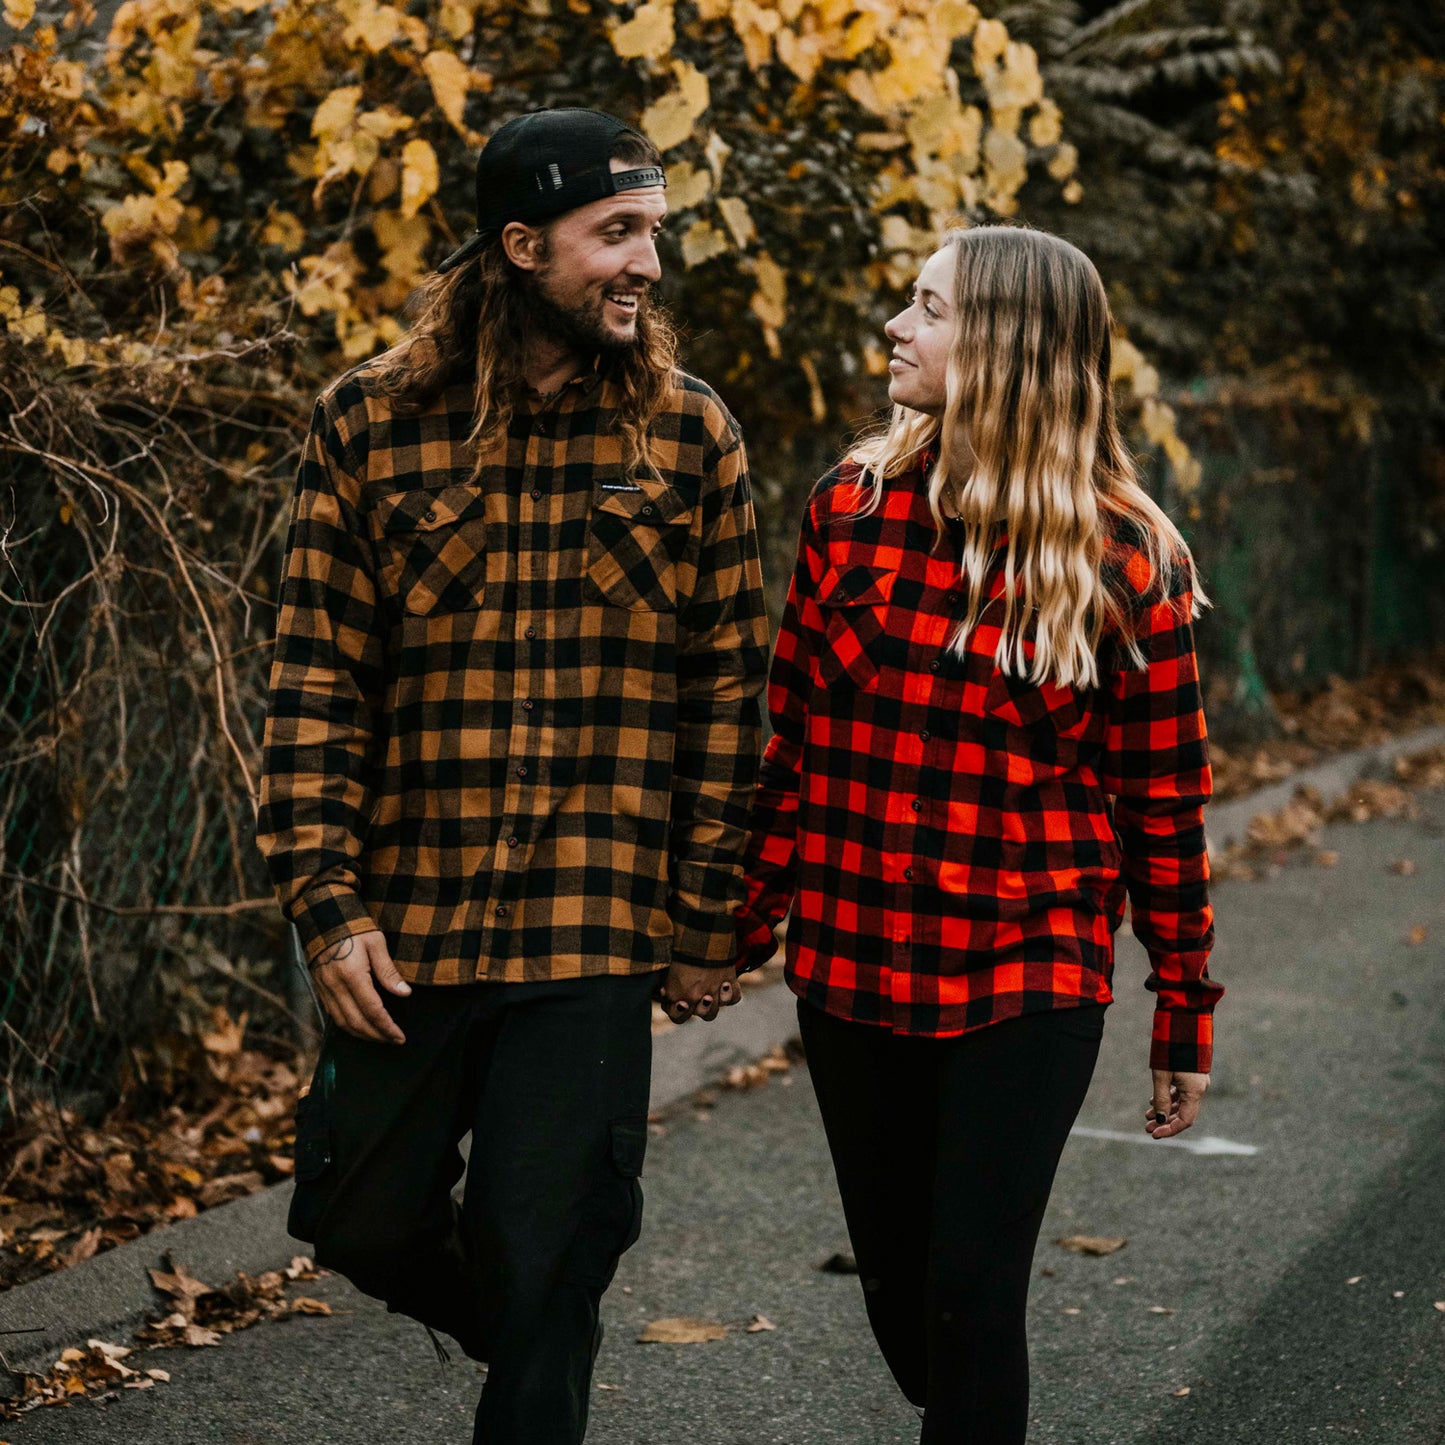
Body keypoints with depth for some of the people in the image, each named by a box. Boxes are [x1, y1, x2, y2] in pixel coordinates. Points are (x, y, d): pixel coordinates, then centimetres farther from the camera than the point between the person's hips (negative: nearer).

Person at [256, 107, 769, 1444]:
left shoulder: (690, 435, 1)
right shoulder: (370, 424, 0)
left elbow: (730, 692, 3)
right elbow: (317, 683, 1)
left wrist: (710, 923, 1)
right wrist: (327, 903, -6)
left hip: (596, 934, -1)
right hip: (406, 923, 1)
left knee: (545, 1271, 1)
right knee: (365, 1221, 13)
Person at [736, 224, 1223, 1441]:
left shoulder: (1123, 559, -9)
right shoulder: (853, 507, 1)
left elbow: (1164, 795, -3)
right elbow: (791, 732, 8)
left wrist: (1185, 1011, 0)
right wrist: (747, 918, 11)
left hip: (1029, 985, -4)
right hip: (850, 968, 4)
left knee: (972, 1296, -7)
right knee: (899, 1295, 13)